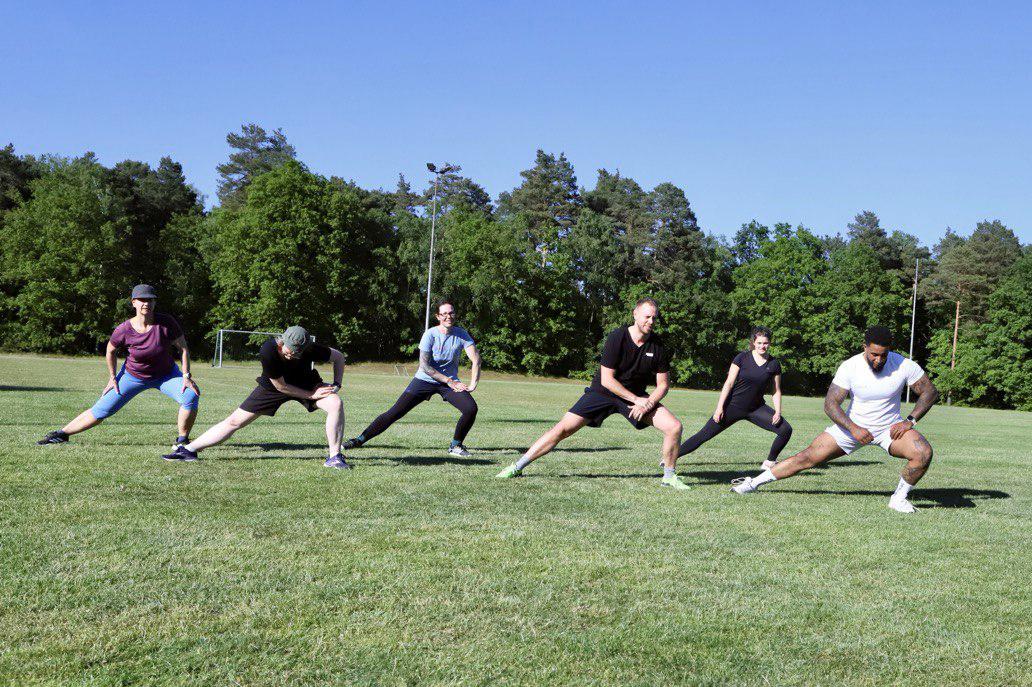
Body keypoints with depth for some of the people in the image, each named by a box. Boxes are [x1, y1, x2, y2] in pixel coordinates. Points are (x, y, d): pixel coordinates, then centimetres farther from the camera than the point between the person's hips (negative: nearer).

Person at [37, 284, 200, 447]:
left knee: (191, 396, -25)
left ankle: (182, 441, -9)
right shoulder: (124, 330, -21)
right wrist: (113, 378, 2)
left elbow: (183, 347, -12)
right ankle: (61, 433, 16)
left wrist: (186, 376, -18)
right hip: (133, 376, 0)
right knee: (101, 410, -1)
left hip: (166, 375, 0)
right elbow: (111, 350, 0)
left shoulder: (166, 322, -23)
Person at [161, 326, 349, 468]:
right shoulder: (268, 351, -37)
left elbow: (339, 357, -12)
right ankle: (188, 450, 8)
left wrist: (336, 384, -21)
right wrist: (311, 395, -24)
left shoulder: (310, 349, -32)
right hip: (272, 386, -1)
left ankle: (334, 457, -15)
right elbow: (280, 386, -25)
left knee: (336, 404, -24)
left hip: (306, 383, 1)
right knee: (235, 421, -3)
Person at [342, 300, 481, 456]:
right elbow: (424, 366, -17)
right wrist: (449, 381, -18)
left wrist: (472, 385, -19)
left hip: (451, 382, 2)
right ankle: (360, 440, 2)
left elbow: (475, 359, -8)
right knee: (395, 412, -9)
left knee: (471, 408, -21)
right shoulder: (430, 334, -13)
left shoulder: (461, 334, -6)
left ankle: (456, 446, 1)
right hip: (424, 380, -2)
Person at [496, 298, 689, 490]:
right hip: (602, 392, -3)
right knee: (564, 428, -13)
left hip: (636, 395, 3)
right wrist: (636, 400, -22)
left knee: (674, 426, -13)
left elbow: (663, 384, -1)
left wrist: (648, 403, -19)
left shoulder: (657, 345, -9)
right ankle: (517, 467, -4)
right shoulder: (617, 337, -21)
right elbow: (606, 380, -21)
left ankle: (669, 477, 9)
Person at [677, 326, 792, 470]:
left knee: (786, 429, -12)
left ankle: (770, 462, 7)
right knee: (705, 435, -3)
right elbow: (729, 383, -8)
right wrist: (719, 407, -12)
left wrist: (777, 412, -7)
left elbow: (776, 391, 7)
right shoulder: (742, 358, -8)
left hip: (756, 408, 3)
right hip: (733, 406, -3)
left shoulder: (774, 364, 0)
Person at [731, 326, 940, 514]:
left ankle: (899, 498, -3)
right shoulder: (849, 368, -20)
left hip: (890, 428, 1)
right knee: (808, 457, -6)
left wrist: (910, 421, -16)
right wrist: (853, 428, -31)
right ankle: (753, 483, 7)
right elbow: (830, 404, -18)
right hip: (852, 426, -1)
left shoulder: (904, 366, -19)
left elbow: (930, 392, -5)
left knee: (924, 453, -26)